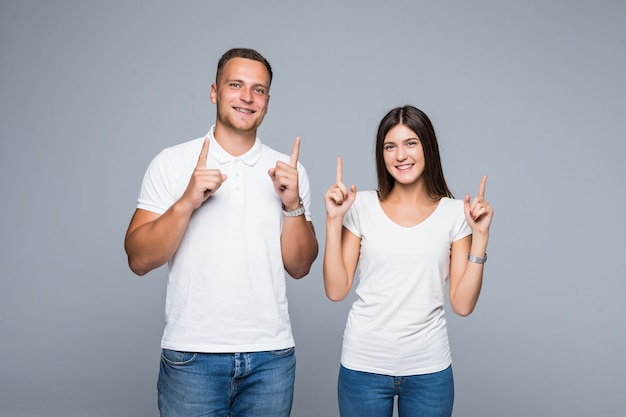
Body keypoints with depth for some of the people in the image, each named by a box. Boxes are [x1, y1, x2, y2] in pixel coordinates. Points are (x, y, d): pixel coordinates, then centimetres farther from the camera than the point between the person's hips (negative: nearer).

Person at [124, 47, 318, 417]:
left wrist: (292, 204, -11)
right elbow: (139, 260, -6)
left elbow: (299, 267, 3)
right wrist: (187, 202, -19)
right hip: (192, 355, -2)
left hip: (271, 354, 2)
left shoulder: (288, 170, 4)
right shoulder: (171, 163, -2)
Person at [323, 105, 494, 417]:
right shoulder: (362, 206, -2)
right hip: (363, 365, 0)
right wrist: (334, 220, -10)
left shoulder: (454, 213, -1)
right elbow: (336, 291, -5)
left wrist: (480, 236, -10)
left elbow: (463, 304, -4)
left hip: (429, 369, 0)